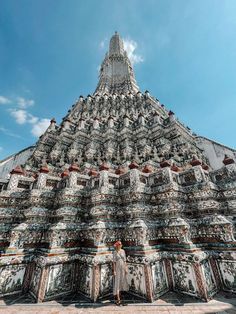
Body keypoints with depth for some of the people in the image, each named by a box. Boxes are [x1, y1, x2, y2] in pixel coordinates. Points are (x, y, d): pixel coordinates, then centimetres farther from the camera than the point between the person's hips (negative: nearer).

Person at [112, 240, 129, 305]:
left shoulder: (123, 251, 1)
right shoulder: (115, 252, -11)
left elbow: (125, 260, 5)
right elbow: (114, 262, -10)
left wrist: (126, 268, 2)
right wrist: (114, 271, -13)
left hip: (122, 268, 5)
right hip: (117, 268, -4)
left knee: (121, 282, 14)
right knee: (117, 283, -3)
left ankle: (118, 295, 35)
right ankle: (118, 299, 5)